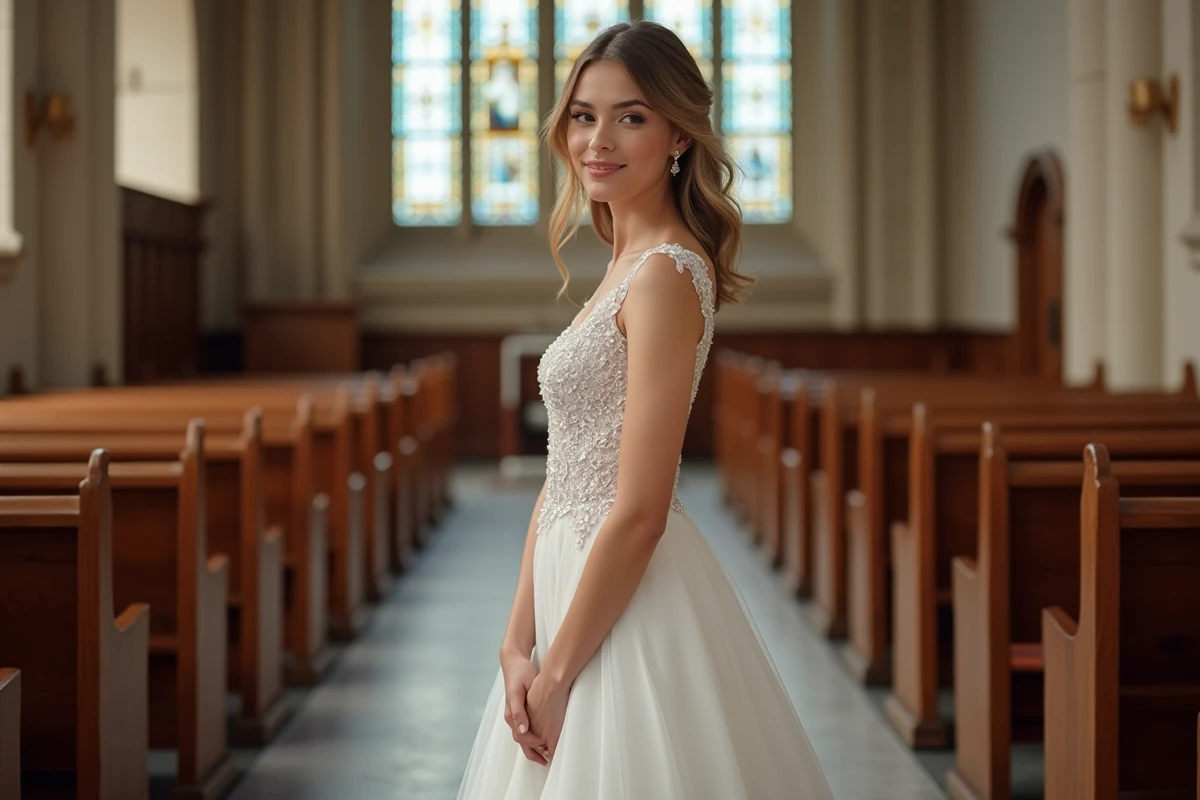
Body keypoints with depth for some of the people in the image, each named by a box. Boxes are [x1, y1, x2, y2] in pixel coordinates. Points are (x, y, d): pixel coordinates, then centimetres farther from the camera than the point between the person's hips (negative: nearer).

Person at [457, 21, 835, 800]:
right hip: (580, 586, 9)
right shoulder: (623, 266, 11)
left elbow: (637, 514, -20)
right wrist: (519, 647, 4)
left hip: (629, 606, -9)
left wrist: (557, 674, -14)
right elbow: (563, 482, 10)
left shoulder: (666, 274, -17)